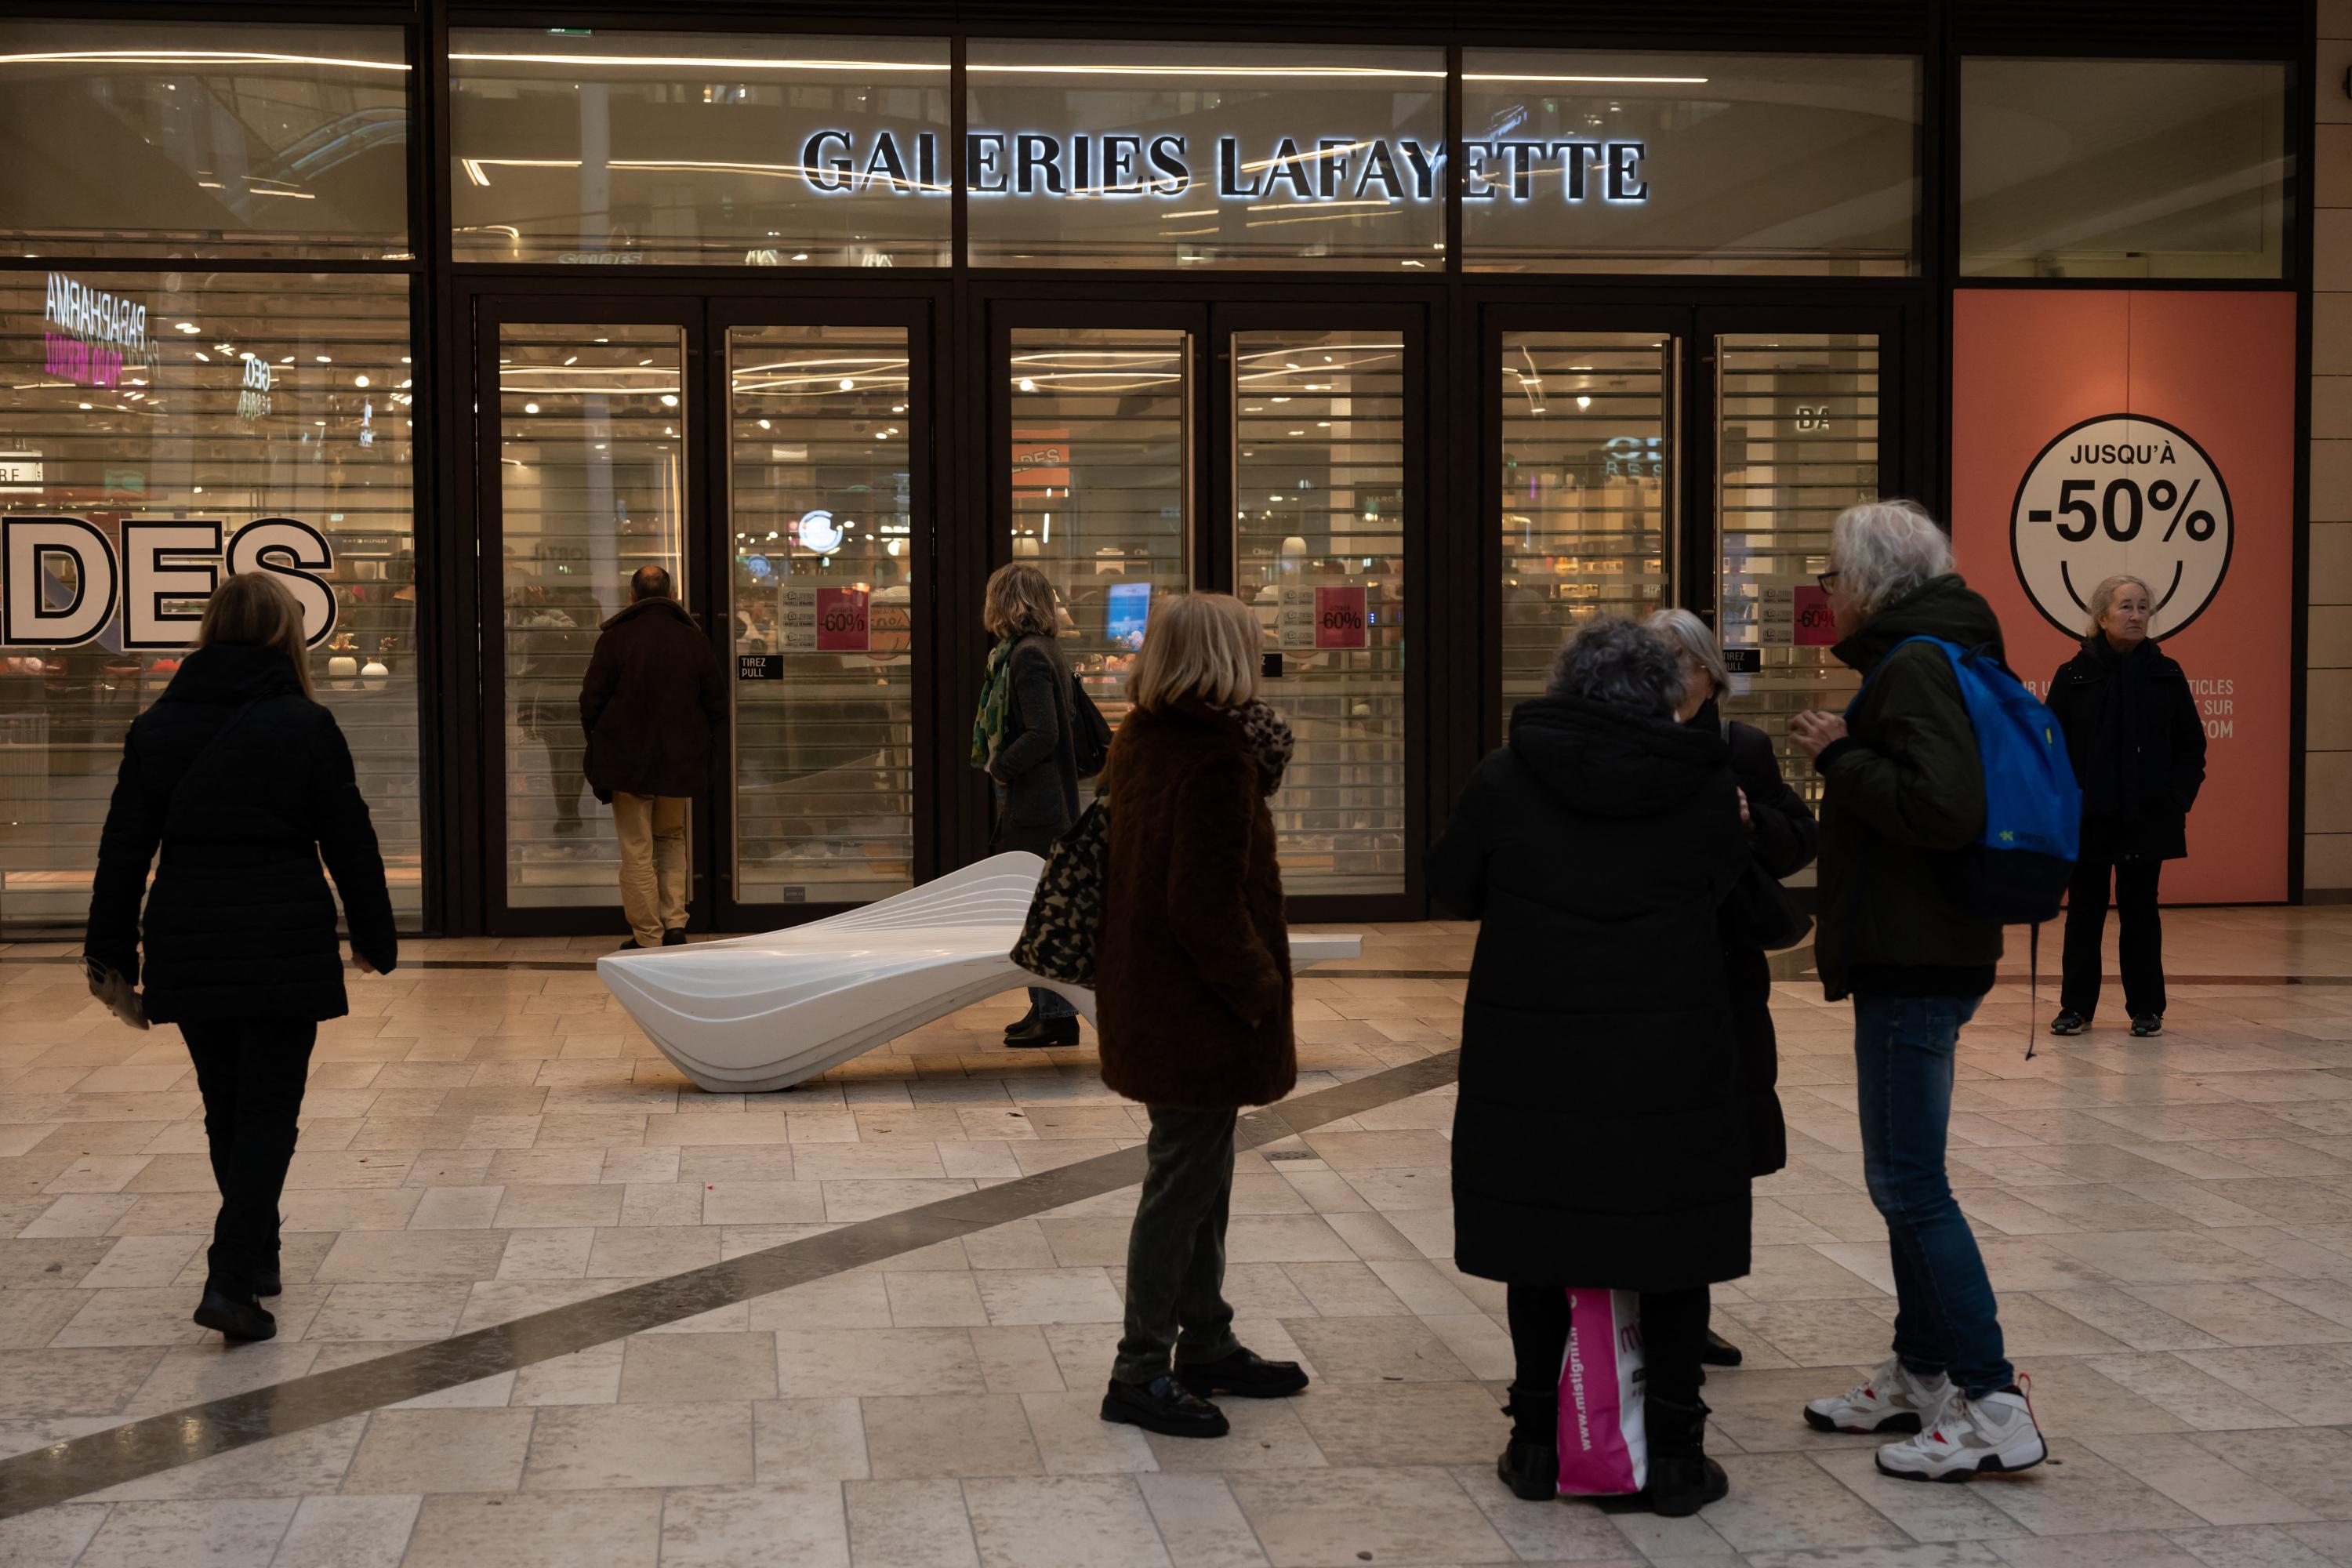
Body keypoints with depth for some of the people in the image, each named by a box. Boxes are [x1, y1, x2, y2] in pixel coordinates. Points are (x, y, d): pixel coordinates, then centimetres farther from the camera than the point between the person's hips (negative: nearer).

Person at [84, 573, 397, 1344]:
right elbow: (350, 845, -3)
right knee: (268, 1112, 1)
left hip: (188, 950, 4)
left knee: (225, 1105, 18)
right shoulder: (307, 727, -7)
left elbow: (123, 850, 4)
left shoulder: (155, 728, 3)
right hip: (285, 949, -4)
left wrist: (113, 953, 11)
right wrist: (376, 938, 8)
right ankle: (232, 1278, -10)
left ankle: (256, 1253, 32)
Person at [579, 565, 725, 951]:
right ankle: (674, 924, 10)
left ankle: (648, 937, 4)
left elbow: (591, 702, -6)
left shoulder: (614, 639, -8)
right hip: (681, 761, 3)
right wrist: (700, 747, 18)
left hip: (627, 760, -3)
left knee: (637, 851, 3)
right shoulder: (694, 640, 1)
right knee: (671, 839, 20)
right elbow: (716, 704, 6)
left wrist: (600, 745, 10)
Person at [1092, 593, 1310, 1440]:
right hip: (1198, 1012, -10)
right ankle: (1141, 1375, 9)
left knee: (1199, 1178, 20)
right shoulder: (1218, 759, -22)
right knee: (1183, 1185, 0)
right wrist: (1259, 989, -13)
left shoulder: (1140, 739, 7)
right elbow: (1207, 906, -25)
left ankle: (1206, 1346, 32)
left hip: (1150, 999, 10)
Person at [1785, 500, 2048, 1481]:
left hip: (1914, 965, -11)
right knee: (1902, 1178, 17)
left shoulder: (1914, 665, -15)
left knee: (1910, 1184, -7)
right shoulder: (1928, 655, 17)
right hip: (1921, 957, 11)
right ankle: (1920, 1379, 28)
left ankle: (1992, 1408, -4)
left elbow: (1945, 808, -27)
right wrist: (1846, 756, 12)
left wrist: (1842, 756, -17)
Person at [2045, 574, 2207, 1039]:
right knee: (2084, 911, 6)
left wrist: (2179, 798, -5)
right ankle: (2076, 1007, 15)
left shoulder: (2166, 675, 4)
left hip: (2147, 818, 1)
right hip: (2089, 817, -1)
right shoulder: (2073, 676, -1)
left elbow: (2190, 746, 6)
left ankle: (2146, 1009, 16)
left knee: (2140, 910, 7)